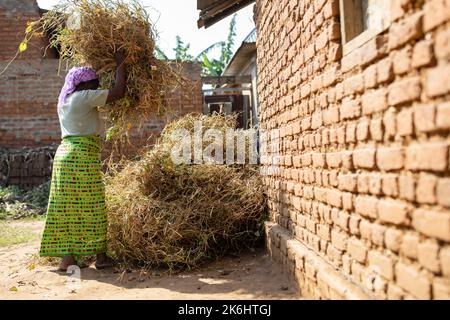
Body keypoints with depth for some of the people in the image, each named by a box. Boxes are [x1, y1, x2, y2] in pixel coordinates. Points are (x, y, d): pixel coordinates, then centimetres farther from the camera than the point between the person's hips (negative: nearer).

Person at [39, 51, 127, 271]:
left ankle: (67, 257, 12)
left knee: (67, 206, 8)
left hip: (64, 153, 9)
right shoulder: (85, 97, -8)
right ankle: (100, 256, 7)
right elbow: (119, 92, -10)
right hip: (82, 156, -9)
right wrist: (120, 64, 3)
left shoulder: (65, 99, 17)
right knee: (90, 207, -2)